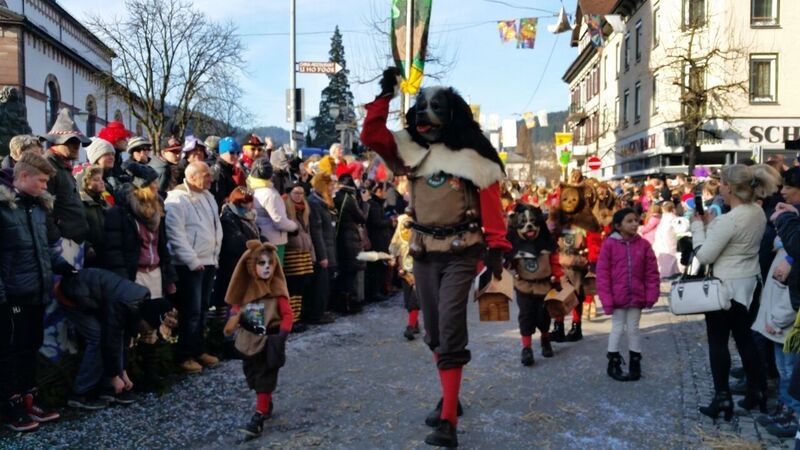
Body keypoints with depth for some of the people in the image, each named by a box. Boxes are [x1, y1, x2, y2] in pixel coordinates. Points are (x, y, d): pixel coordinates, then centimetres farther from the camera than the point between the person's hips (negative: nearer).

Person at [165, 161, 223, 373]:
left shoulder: (208, 197, 15)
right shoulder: (176, 199, -12)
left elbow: (217, 226, 19)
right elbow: (176, 235, -18)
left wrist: (215, 254, 11)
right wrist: (193, 261, -18)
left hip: (209, 262, 8)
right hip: (189, 265, -8)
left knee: (202, 309, 15)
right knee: (191, 312, -4)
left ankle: (198, 350, 26)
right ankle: (185, 356, 8)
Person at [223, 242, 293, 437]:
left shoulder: (277, 289, -12)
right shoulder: (245, 289, -1)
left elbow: (287, 314, -12)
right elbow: (236, 307, 14)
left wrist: (282, 334, -23)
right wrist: (234, 317, -4)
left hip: (270, 340, -5)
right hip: (250, 339, 5)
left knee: (266, 377, -1)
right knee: (252, 373, 16)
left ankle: (259, 417, 3)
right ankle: (267, 405, 36)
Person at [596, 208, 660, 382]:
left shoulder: (643, 244, -1)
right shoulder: (609, 244, -9)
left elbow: (652, 272, 3)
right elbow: (602, 273, -9)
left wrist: (651, 294, -3)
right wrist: (606, 299, -12)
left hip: (637, 296, 2)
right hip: (617, 297, -2)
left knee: (633, 329, 11)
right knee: (618, 328, 8)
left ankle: (635, 364, 23)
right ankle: (613, 364, 22)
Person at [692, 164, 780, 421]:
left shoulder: (728, 220, -24)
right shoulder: (759, 213, 4)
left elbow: (704, 256, -18)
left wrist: (698, 225, -7)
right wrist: (709, 224, 8)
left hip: (727, 286, -8)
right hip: (749, 283, 8)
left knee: (718, 342, 2)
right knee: (745, 338, 17)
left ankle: (722, 398, 6)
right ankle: (756, 392, 25)